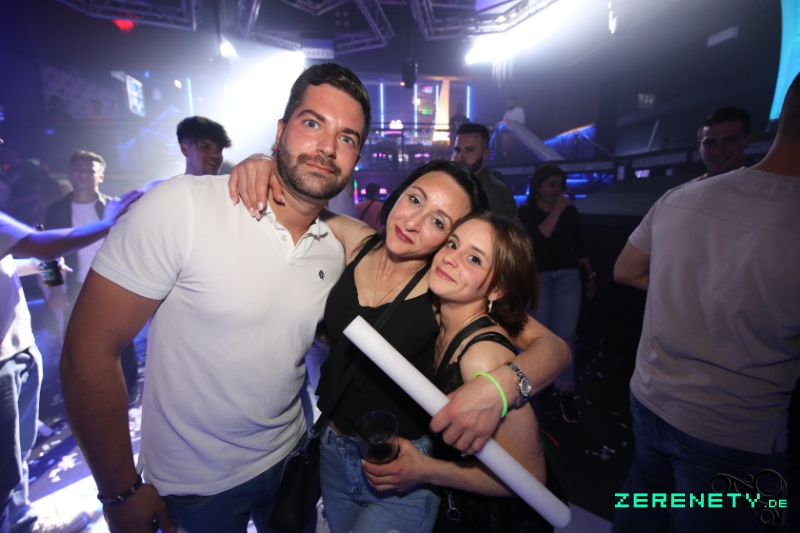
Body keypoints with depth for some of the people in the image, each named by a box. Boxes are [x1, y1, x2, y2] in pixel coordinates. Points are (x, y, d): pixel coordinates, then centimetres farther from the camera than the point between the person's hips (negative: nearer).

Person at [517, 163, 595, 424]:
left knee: (565, 336, -2)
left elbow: (578, 246, 15)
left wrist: (590, 275, 15)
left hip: (567, 276, 2)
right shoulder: (525, 212, 0)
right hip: (536, 277, -2)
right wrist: (556, 210, -15)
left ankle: (565, 392, 8)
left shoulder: (570, 212, 8)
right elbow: (537, 240, -18)